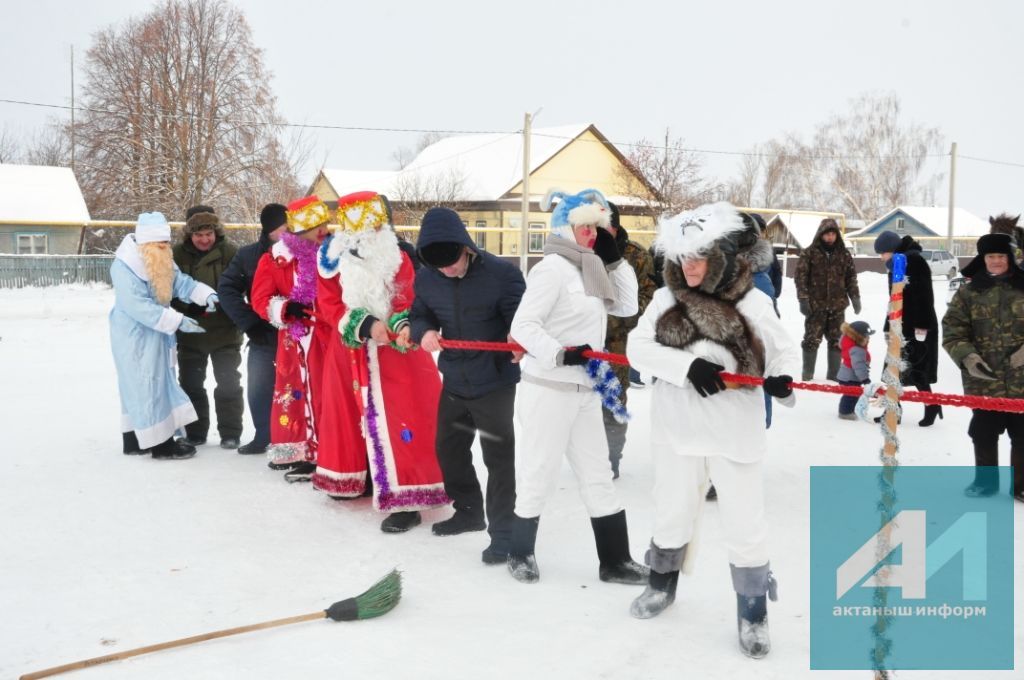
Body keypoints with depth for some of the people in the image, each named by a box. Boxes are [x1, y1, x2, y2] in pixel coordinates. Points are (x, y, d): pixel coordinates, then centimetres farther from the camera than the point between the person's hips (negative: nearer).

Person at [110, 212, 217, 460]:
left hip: (154, 335, 9)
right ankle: (160, 443, -1)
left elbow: (181, 282, 1)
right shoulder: (124, 267, -23)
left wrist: (207, 295, -18)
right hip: (135, 337, -9)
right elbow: (139, 306, -28)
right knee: (146, 386, -5)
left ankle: (136, 439, 23)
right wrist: (178, 321, -29)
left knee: (143, 386, 14)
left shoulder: (162, 262, 6)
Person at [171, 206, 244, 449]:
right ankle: (195, 433, 25)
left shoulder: (229, 252, -9)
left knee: (228, 383, 6)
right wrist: (190, 306, -17)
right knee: (190, 383, 12)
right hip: (190, 332, 2)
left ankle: (230, 433, 17)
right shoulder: (177, 255, -4)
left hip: (224, 331, -2)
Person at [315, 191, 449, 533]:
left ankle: (406, 499, -6)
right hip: (350, 353, 2)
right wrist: (366, 325, -25)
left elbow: (408, 302, -8)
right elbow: (330, 306, -9)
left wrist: (403, 326, -31)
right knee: (352, 415, 15)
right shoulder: (333, 260, -3)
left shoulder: (398, 257, -3)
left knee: (397, 420, -8)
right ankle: (354, 480, 35)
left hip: (395, 354, -2)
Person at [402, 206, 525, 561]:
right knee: (448, 449, 19)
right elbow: (419, 316, 8)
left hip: (495, 382, -6)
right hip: (453, 381, 6)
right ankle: (469, 511, 39)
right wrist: (422, 332, -16)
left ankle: (502, 532, 8)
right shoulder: (426, 279, -4)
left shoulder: (502, 273, -18)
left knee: (498, 457, -3)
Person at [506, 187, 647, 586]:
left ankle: (615, 561, 22)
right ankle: (521, 553, 24)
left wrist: (614, 259, 6)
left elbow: (627, 307, 11)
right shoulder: (553, 268, -15)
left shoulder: (590, 269, 12)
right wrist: (561, 354, -29)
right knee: (538, 474, 5)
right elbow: (523, 326, -19)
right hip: (549, 390, -9)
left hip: (585, 391, 9)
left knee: (598, 476, 13)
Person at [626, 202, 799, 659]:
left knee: (745, 525, 3)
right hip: (678, 425, 3)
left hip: (736, 429, -2)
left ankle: (753, 613, 21)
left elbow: (783, 351, 0)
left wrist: (782, 380, -23)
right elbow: (638, 347, -7)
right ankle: (662, 585, 43)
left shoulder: (752, 303, -6)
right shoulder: (666, 299, 0)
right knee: (671, 513, 19)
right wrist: (688, 366, -21)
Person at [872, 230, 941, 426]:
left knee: (914, 371, -6)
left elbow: (924, 295, -20)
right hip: (901, 326, 9)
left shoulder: (914, 261, -13)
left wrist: (922, 325, -23)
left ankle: (932, 407, 6)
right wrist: (888, 327, 20)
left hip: (917, 328, -9)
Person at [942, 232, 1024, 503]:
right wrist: (966, 357, -17)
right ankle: (985, 480, 29)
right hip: (983, 379, 0)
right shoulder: (968, 293, 0)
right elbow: (952, 331, -1)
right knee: (984, 434, 11)